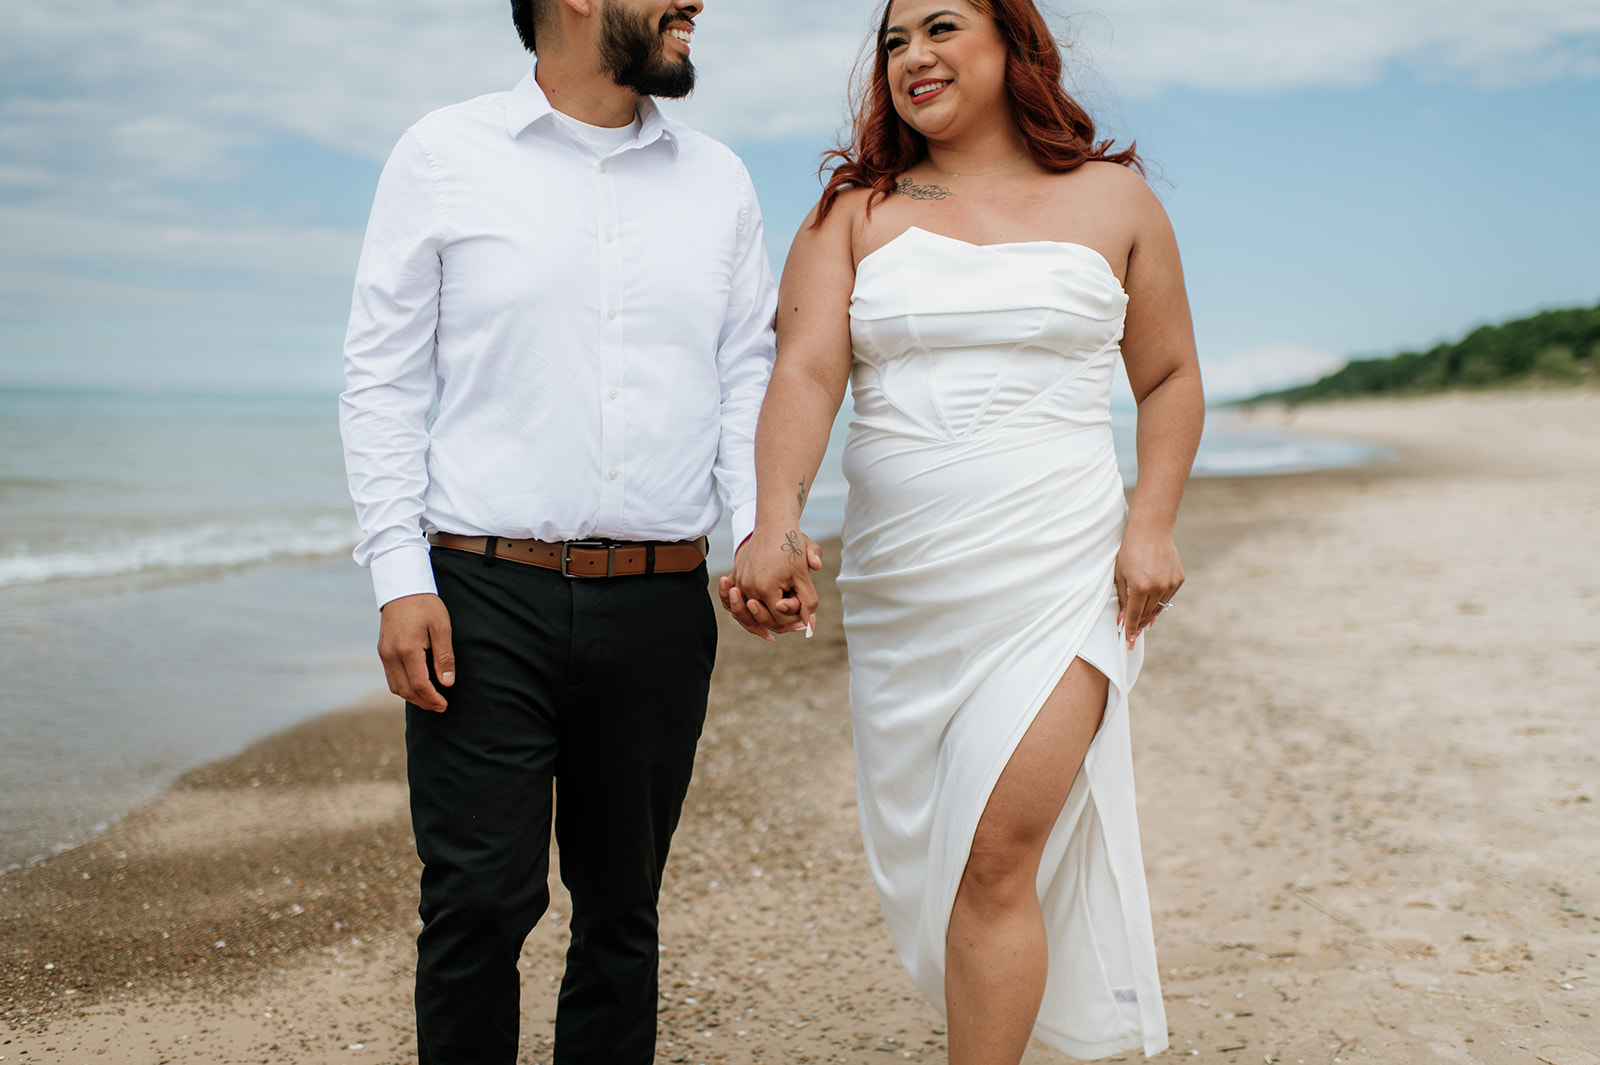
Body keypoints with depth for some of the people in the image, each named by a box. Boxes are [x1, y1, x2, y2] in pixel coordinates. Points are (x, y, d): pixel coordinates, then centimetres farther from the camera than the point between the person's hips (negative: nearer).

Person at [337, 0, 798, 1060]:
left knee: (623, 907, 12)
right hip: (485, 602, -3)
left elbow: (749, 377, 12)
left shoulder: (718, 180, 12)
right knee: (481, 901, -3)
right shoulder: (445, 157, 3)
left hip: (660, 608, 3)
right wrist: (400, 576, -8)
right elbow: (384, 379, 1)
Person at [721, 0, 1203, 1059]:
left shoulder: (1113, 198, 7)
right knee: (920, 849, 11)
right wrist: (776, 527, -25)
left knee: (997, 853, -12)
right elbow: (805, 373, -8)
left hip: (1057, 573, -2)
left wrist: (1151, 522, -1)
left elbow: (1170, 378, 14)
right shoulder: (855, 213, 7)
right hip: (898, 581, 3)